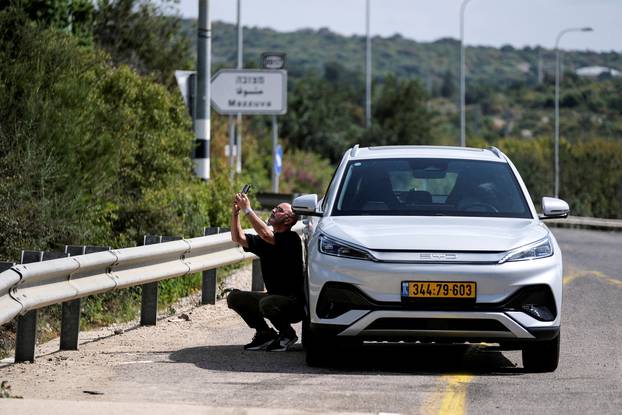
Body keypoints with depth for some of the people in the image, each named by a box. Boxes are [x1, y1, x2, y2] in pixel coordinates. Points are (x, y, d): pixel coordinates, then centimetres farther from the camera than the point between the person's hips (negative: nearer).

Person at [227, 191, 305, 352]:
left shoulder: (291, 239, -14)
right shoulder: (265, 242, 9)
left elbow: (266, 234, -31)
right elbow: (238, 238, 4)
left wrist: (247, 210, -25)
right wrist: (235, 212, -9)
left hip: (294, 303, -8)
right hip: (273, 296, 8)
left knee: (267, 303, -37)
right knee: (234, 297, -3)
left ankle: (287, 334, -7)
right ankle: (265, 333, 7)